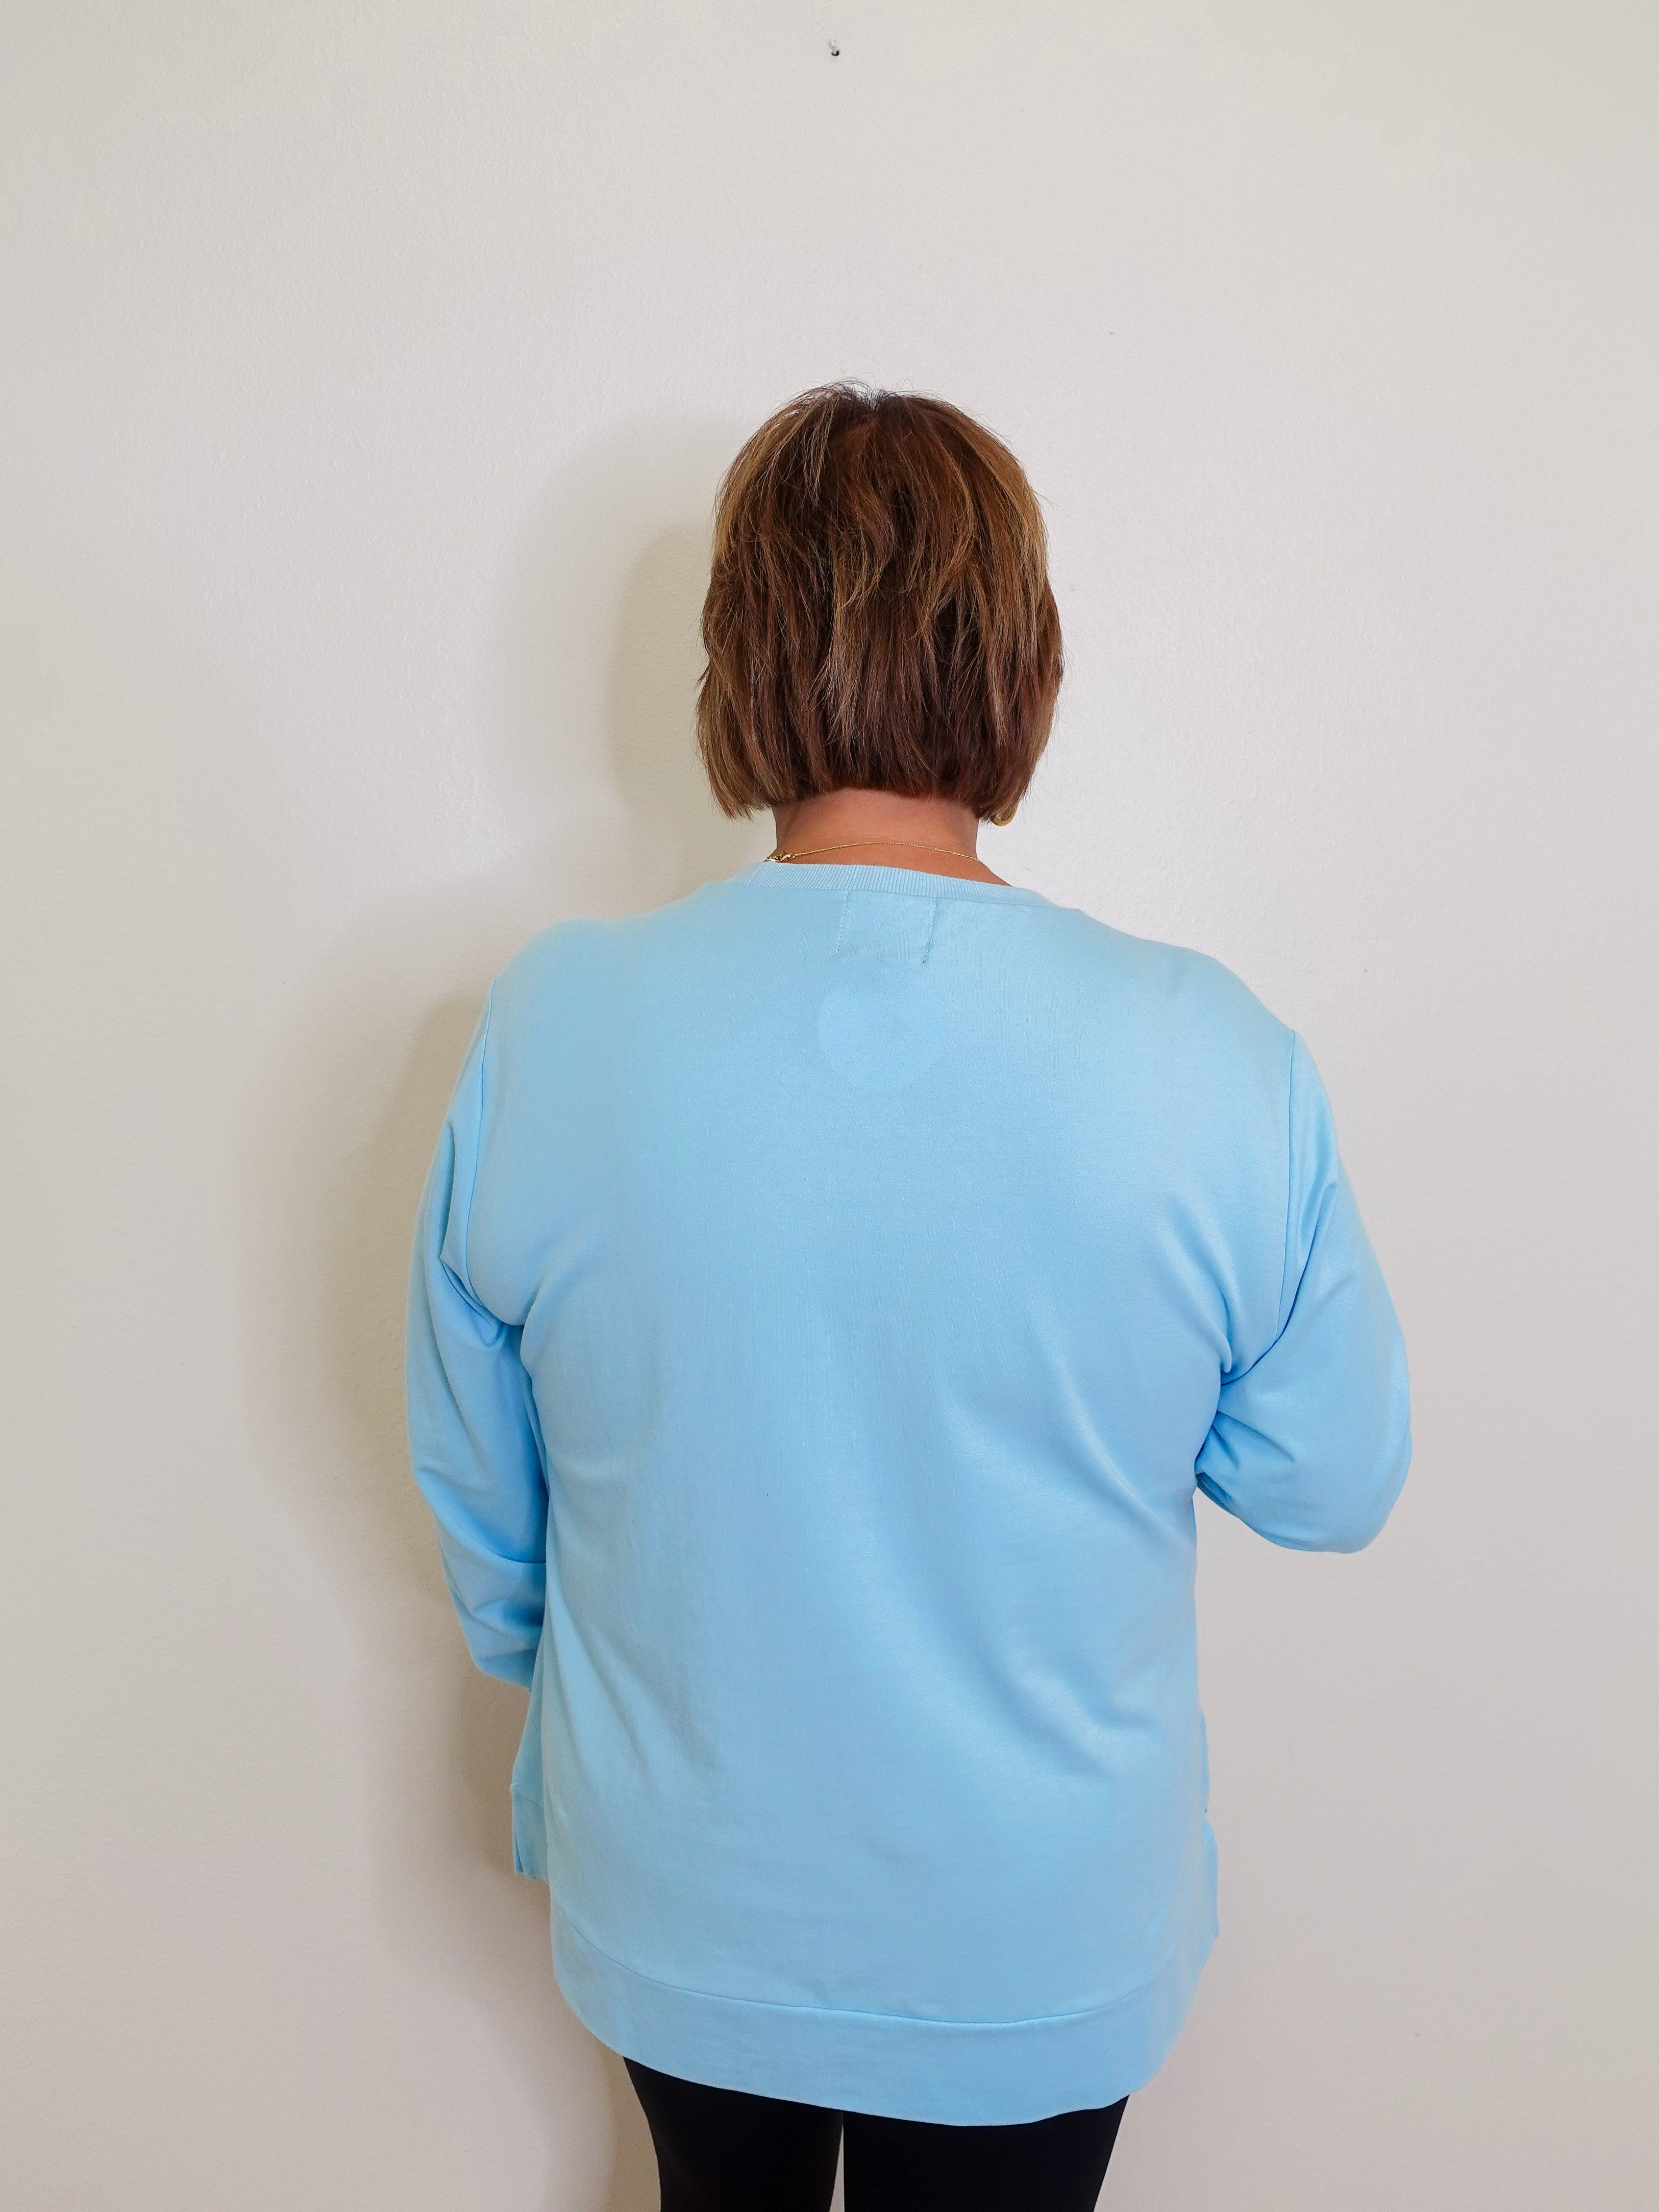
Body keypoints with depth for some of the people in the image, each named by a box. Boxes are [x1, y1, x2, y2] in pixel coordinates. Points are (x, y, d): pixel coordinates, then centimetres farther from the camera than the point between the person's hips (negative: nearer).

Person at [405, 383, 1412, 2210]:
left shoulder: (551, 1023, -22)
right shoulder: (1217, 1062, -25)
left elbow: (474, 1482, -8)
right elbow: (1331, 1487, -10)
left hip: (676, 1912, 2)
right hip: (1043, 1943, -1)